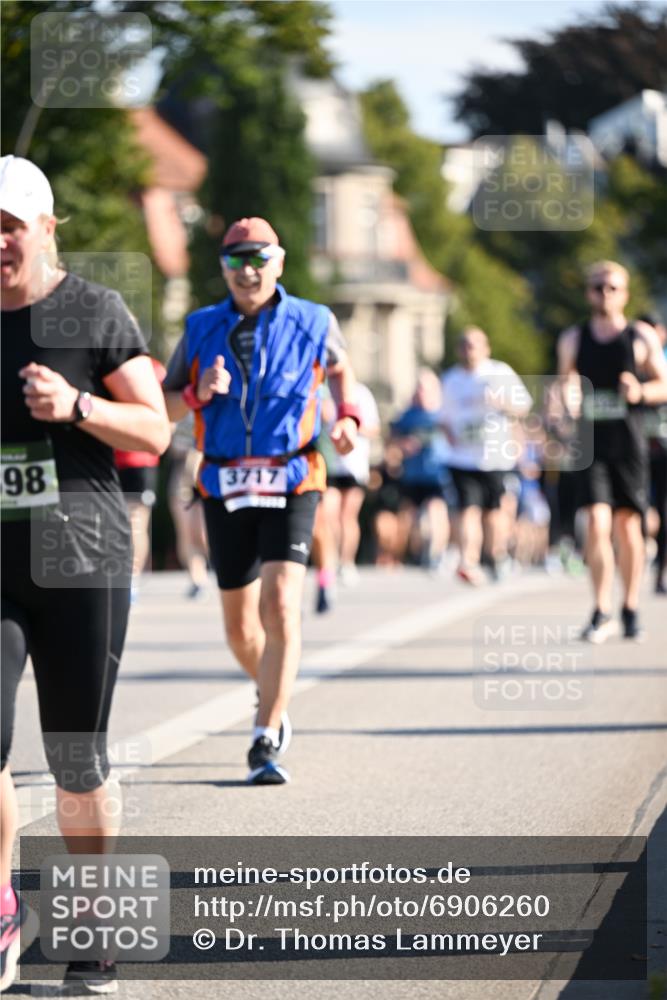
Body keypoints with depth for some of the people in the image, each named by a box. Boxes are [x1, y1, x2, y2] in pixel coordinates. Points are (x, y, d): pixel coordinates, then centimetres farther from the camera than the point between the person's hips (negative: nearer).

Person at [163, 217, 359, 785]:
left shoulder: (312, 324, 2)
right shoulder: (201, 329, 5)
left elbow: (340, 367, 23)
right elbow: (164, 407, 9)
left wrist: (349, 417, 4)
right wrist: (198, 394, -12)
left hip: (292, 485, -2)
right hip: (225, 485, 3)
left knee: (281, 605, -19)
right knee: (240, 627, 9)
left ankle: (266, 742, -19)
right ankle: (275, 697, 39)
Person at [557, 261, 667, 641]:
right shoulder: (573, 339, 10)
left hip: (629, 444, -1)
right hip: (590, 443, 1)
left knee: (628, 526, 3)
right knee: (596, 524, -13)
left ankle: (631, 610, 16)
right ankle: (602, 613, -12)